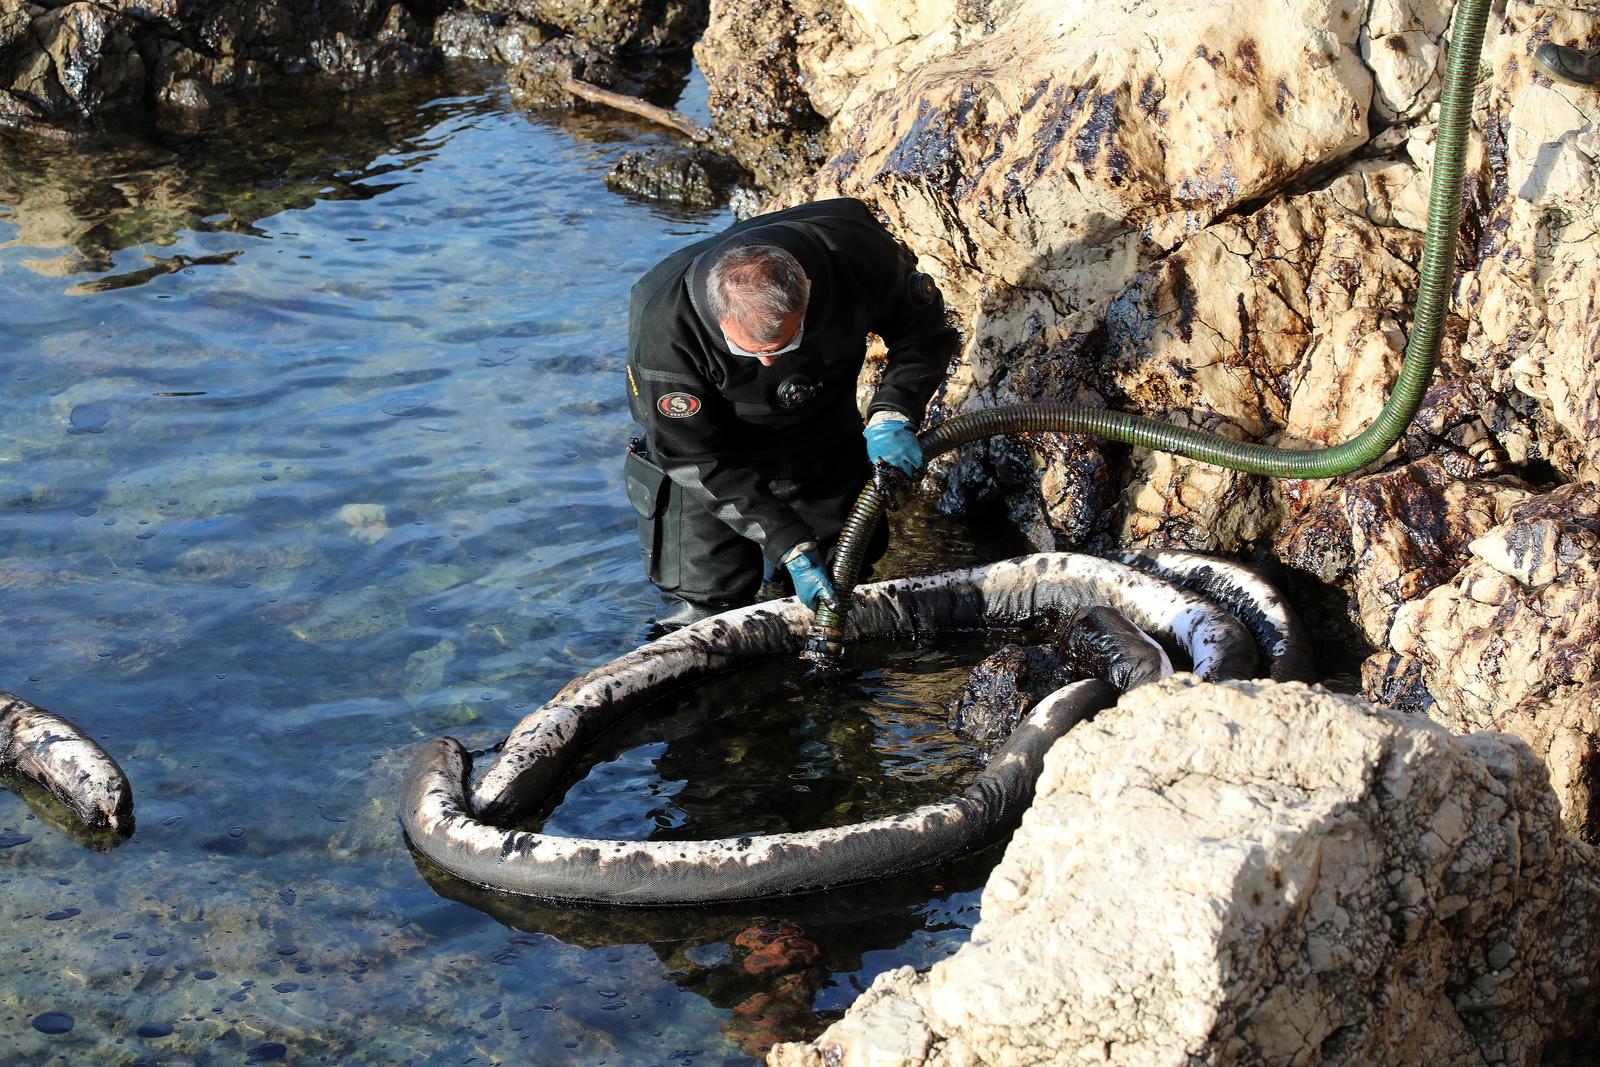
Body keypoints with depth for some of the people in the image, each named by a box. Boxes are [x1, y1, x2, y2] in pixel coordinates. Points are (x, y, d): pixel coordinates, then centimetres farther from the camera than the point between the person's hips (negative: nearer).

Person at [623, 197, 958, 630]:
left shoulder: (854, 251, -33)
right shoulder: (660, 323, -37)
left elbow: (922, 327, -11)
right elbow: (697, 456, -27)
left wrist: (893, 413, -27)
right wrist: (789, 545, -29)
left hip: (827, 443, 3)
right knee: (704, 605, -7)